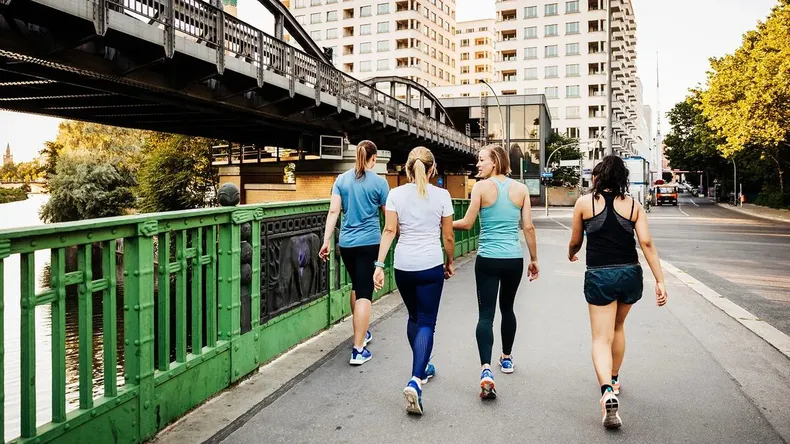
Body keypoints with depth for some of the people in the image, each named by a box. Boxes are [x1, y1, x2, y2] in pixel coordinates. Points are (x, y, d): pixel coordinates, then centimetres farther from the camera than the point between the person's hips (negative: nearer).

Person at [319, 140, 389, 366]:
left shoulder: (342, 179, 5)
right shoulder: (379, 182, -3)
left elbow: (333, 211, -1)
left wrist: (326, 241, 1)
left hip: (346, 243, 4)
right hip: (369, 243, -4)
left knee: (357, 287, 22)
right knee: (364, 293, -3)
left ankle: (361, 333, 38)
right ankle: (358, 350, -6)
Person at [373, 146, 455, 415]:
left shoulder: (396, 194, 1)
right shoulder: (441, 196, -2)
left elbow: (389, 231, -5)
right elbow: (448, 236, 2)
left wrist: (379, 264, -5)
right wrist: (450, 263, 16)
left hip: (403, 265, 3)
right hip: (430, 265, -3)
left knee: (414, 317, 22)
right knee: (426, 323, 1)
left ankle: (422, 367, 38)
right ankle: (415, 381, -15)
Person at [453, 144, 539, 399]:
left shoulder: (481, 187, -6)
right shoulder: (521, 189, 3)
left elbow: (467, 223, -4)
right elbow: (528, 227, 4)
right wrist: (534, 259, 13)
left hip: (488, 259, -3)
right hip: (514, 259, 4)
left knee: (486, 314, -3)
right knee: (507, 307, 22)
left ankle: (486, 369, -17)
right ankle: (506, 358, 37)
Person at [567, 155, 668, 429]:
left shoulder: (584, 203, 0)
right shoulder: (633, 205, 4)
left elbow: (575, 242, 9)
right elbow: (646, 244, -4)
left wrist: (571, 255, 32)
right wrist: (660, 281, -4)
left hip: (599, 276, -3)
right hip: (630, 274, 3)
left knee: (601, 338, -2)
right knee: (618, 327, 26)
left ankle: (608, 392, -24)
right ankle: (614, 379, 40)